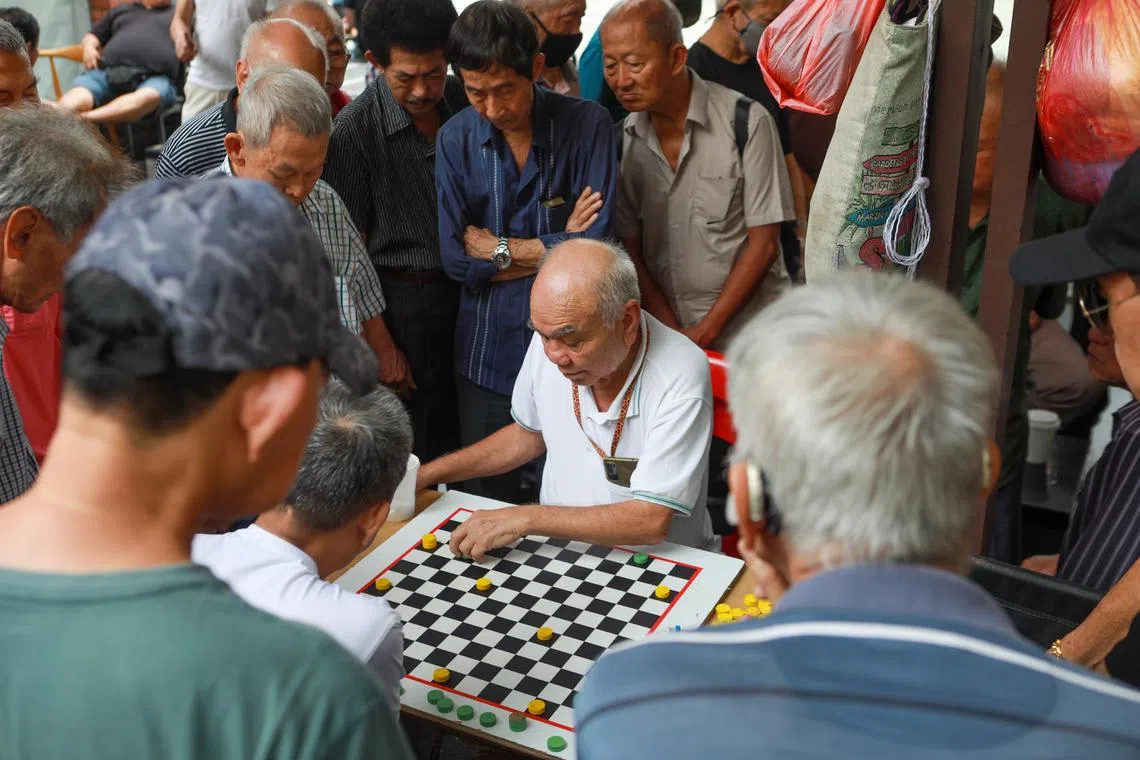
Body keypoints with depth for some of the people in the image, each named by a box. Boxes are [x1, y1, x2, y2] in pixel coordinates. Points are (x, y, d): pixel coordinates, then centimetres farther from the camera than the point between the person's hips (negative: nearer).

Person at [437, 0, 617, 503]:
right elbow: (455, 258, -8)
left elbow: (596, 245, -15)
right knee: (489, 504, 14)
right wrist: (556, 249, -12)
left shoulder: (586, 125, -7)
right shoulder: (456, 138, 0)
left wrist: (497, 247, -9)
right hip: (488, 354, 2)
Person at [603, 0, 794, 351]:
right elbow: (630, 246, 1)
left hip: (748, 333, -3)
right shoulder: (623, 137, -1)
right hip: (667, 331, 3)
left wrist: (705, 332, -11)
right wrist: (672, 333, -10)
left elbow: (763, 244, -10)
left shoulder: (745, 122, -12)